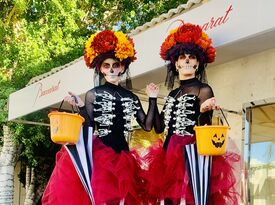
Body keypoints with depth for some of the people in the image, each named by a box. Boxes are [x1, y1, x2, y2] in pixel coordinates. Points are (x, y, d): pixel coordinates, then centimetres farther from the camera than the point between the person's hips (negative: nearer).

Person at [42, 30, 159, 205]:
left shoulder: (132, 98, 12)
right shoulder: (93, 94, 2)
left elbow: (147, 125, 9)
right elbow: (89, 127, -3)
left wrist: (153, 100, 5)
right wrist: (81, 107, -16)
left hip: (122, 156, 4)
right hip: (98, 154, -4)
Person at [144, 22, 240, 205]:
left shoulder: (203, 89, 0)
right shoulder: (172, 94, 18)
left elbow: (205, 127, -7)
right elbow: (159, 127, 16)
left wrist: (204, 111, -26)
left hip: (194, 153, -6)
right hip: (170, 154, 6)